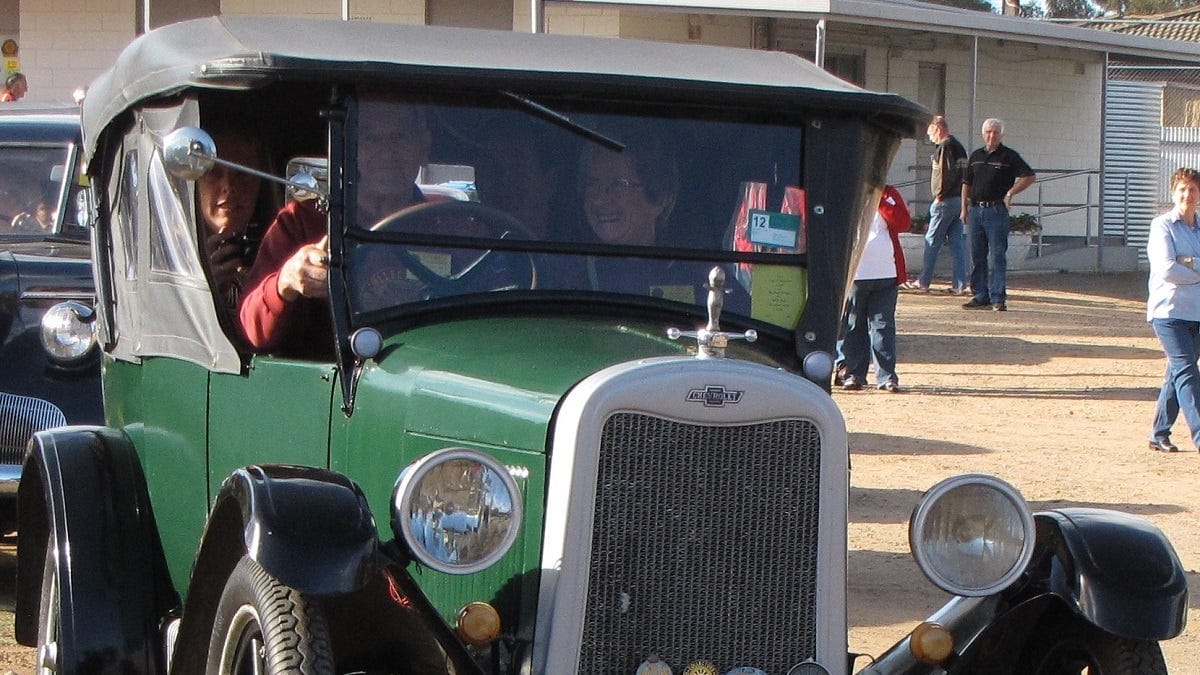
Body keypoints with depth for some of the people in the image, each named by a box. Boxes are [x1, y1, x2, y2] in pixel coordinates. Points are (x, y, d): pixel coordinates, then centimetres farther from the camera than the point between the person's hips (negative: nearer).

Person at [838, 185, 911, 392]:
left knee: (883, 325, -1)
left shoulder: (889, 194, 10)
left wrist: (880, 199, -9)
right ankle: (852, 373, 10)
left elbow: (904, 224, -4)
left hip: (885, 272, 0)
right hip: (852, 273, 0)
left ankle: (887, 377, -2)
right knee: (852, 327, 3)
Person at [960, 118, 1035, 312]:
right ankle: (980, 296, 14)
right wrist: (964, 209, 11)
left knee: (997, 257, -6)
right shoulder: (976, 156, 14)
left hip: (997, 211, -5)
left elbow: (1030, 176, -3)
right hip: (976, 210, 5)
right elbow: (967, 184, 19)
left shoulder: (1009, 156, -1)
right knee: (977, 257, 8)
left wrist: (1011, 192, -10)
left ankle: (998, 298, -5)